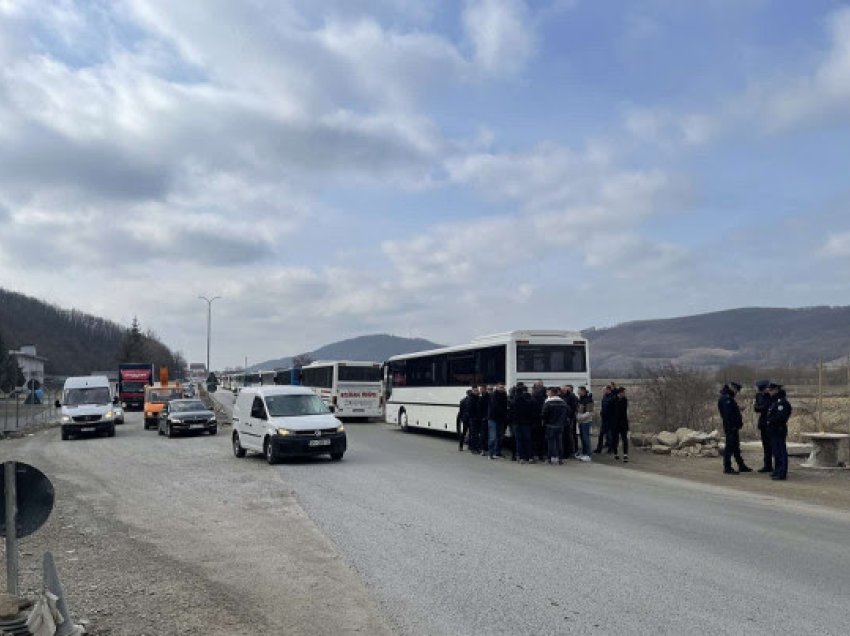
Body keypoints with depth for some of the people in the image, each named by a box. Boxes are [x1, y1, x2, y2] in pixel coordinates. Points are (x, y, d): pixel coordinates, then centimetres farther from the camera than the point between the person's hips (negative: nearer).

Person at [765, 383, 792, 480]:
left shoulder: (782, 401, -16)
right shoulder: (774, 401, 16)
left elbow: (781, 416, -24)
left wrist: (770, 420, -14)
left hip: (779, 430, -10)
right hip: (774, 430, 10)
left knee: (780, 452, -7)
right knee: (776, 451, 17)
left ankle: (782, 473, -5)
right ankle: (777, 471, 26)